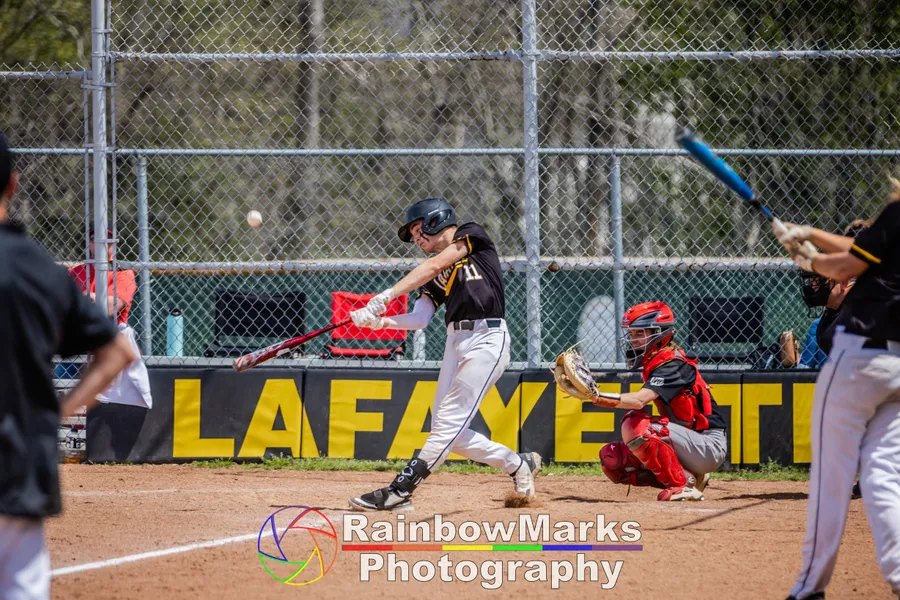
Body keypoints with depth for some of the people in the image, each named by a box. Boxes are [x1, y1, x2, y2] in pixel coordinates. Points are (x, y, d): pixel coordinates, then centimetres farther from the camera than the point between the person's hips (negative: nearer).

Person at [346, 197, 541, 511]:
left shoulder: (473, 236, 2)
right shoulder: (434, 277, 20)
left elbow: (434, 266, -12)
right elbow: (420, 318, 7)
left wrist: (386, 296, -19)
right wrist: (380, 321, -11)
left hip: (487, 339, -9)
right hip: (456, 342, 9)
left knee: (449, 422, -13)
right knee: (450, 432, 4)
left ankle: (400, 491, -19)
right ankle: (518, 464, 20)